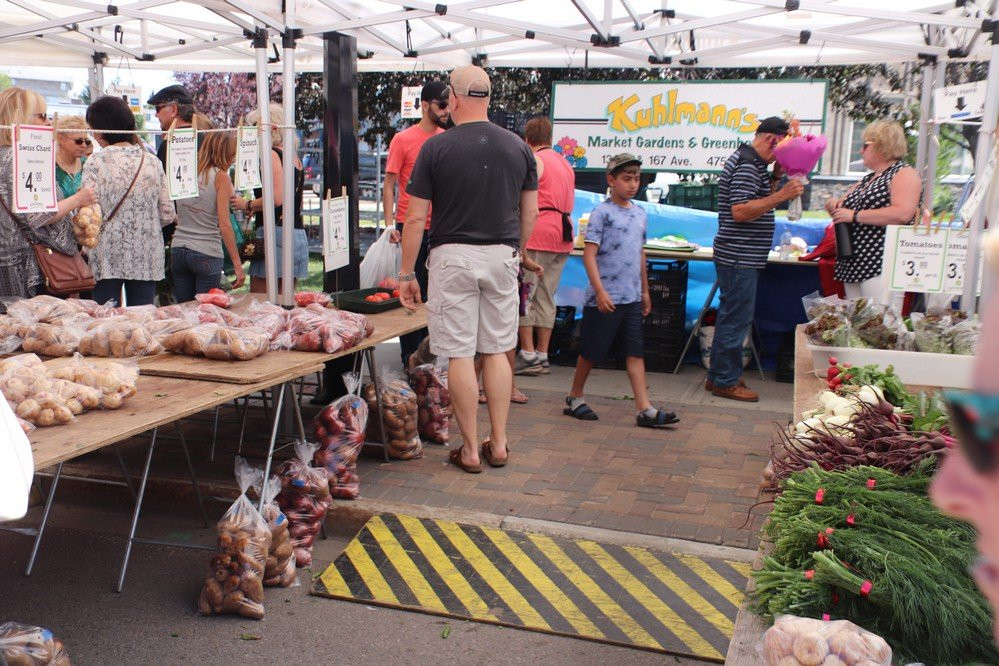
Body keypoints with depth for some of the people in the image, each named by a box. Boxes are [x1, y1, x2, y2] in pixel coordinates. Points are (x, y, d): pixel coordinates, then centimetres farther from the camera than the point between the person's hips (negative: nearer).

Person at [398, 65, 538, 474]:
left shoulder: (436, 148, -6)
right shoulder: (517, 147, 4)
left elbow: (415, 218, -6)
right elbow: (530, 213, 10)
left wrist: (407, 274, 1)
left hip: (454, 256, -4)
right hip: (502, 256, 4)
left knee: (459, 355, 3)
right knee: (497, 352, 12)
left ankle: (470, 450, 9)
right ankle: (498, 444, 17)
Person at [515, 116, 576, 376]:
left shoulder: (534, 160, -4)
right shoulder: (565, 164, 21)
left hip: (537, 235, -8)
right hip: (563, 238, 8)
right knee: (546, 298, 11)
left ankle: (528, 355, -5)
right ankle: (542, 356, 13)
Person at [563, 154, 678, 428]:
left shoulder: (640, 213, 12)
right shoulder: (602, 213, -9)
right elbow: (589, 254, -13)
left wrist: (645, 290, 20)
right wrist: (600, 291, -20)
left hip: (632, 298, 6)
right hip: (605, 298, -6)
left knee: (636, 352, 3)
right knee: (591, 352, 5)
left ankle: (645, 409, 2)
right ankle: (575, 397, 24)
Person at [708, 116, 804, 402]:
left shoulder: (749, 161, 17)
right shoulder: (747, 164, -16)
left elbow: (760, 202, 24)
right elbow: (740, 211, -24)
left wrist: (776, 177, 12)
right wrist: (782, 195, -24)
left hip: (740, 257, 11)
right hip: (740, 257, -11)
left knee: (730, 317, 16)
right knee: (736, 319, -4)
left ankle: (718, 376, 24)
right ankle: (726, 382, 4)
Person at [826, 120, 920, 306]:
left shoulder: (904, 174, -4)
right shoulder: (866, 180, 22)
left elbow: (902, 214, -20)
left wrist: (855, 216, -16)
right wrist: (835, 205, 4)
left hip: (882, 267, -9)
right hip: (854, 266, 9)